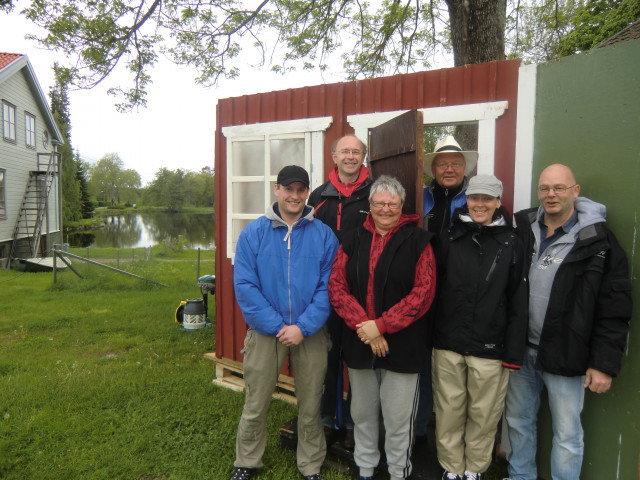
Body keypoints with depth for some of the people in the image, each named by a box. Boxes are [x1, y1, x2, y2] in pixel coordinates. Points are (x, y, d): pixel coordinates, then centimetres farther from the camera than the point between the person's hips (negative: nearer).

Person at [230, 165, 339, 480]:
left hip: (310, 333, 1)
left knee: (310, 406, 14)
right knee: (255, 405, 12)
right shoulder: (253, 233, -2)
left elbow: (328, 287, -5)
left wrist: (303, 327, -14)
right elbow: (244, 285, -8)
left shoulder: (324, 235, -1)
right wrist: (277, 326, -14)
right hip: (266, 332, 0)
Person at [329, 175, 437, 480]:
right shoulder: (353, 241, 6)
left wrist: (381, 325, -15)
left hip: (402, 345, -3)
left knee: (398, 420, 9)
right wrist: (363, 326, -14)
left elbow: (423, 292, -11)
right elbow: (336, 286, -1)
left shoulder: (418, 241, -3)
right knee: (362, 414, 19)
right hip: (358, 343, 3)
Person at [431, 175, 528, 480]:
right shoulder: (448, 239, 2)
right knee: (449, 411, 12)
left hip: (490, 348, 0)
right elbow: (432, 291, 3)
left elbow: (517, 303, 1)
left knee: (484, 414, 12)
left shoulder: (511, 244, 1)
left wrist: (514, 351, -1)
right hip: (447, 344, 1)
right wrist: (428, 337, 0)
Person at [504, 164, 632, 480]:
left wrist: (604, 364, -10)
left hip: (565, 356, -4)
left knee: (567, 434, 10)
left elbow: (614, 310, -8)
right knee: (518, 421, 19)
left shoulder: (598, 242, -9)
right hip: (520, 350, 4)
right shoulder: (521, 228, 2)